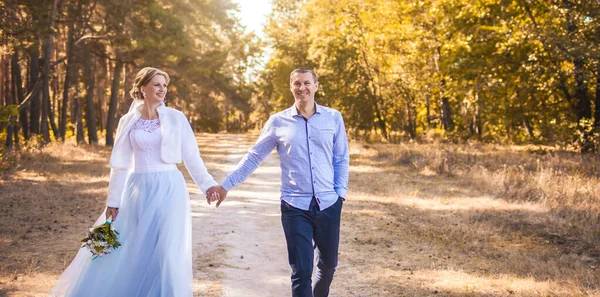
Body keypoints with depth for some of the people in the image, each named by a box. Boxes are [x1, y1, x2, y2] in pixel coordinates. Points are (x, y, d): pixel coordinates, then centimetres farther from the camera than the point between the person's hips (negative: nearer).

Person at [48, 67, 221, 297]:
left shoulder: (175, 118, 0)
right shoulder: (128, 121, 4)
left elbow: (191, 156, 0)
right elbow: (120, 164, 5)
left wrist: (207, 184, -10)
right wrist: (113, 200, 2)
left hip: (168, 189, -2)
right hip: (137, 190, 2)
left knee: (166, 250, -3)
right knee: (122, 250, 6)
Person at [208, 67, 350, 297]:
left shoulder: (333, 118, 3)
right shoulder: (278, 121, 1)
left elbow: (341, 159, 8)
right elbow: (253, 157, 6)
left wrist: (341, 192, 0)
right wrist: (226, 185, 4)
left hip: (329, 204, 2)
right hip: (295, 207, -2)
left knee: (328, 263, 16)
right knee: (301, 271, -2)